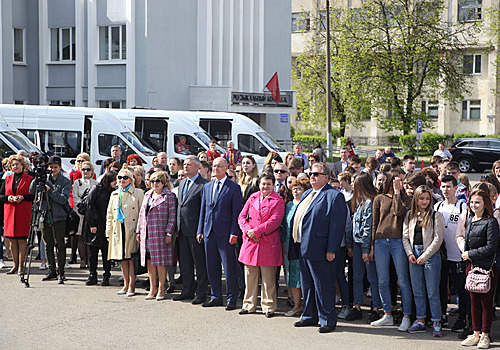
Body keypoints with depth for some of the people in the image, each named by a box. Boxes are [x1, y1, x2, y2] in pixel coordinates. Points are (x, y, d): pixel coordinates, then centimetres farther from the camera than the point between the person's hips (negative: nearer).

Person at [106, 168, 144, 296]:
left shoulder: (138, 193, 1)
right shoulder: (114, 194, 15)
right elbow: (109, 215, 18)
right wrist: (108, 232, 11)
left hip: (132, 231, -4)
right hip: (118, 231, 5)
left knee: (131, 258, -5)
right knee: (122, 259, 8)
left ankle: (131, 286, 1)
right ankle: (126, 285, 16)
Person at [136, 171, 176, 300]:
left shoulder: (169, 196, -2)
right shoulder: (147, 195, 16)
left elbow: (172, 216, -7)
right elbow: (141, 214, 19)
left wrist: (168, 233, -13)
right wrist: (139, 231, 13)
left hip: (161, 233, -5)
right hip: (147, 234, 5)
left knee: (160, 260, -3)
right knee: (149, 260, 6)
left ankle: (161, 288, 7)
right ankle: (152, 288, 14)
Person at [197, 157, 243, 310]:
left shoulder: (234, 188, -3)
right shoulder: (207, 187, 15)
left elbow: (236, 212, -6)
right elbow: (203, 210, 17)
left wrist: (234, 233, -13)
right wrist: (200, 230, 10)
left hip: (225, 234, -6)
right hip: (209, 232, 6)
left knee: (229, 267, -2)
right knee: (212, 267, 9)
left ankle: (232, 299, 5)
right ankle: (216, 297, 18)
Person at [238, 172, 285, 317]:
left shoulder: (277, 201, 0)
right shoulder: (252, 198, 14)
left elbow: (274, 221, -11)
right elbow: (242, 216, 10)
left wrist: (256, 231, -14)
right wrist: (248, 230, -9)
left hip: (268, 243, -4)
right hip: (250, 241, 4)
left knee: (268, 277, -1)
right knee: (250, 275, 8)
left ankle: (268, 306, 7)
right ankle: (249, 304, 18)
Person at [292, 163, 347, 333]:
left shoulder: (334, 196, -9)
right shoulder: (307, 194, 18)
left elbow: (337, 225, -14)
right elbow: (298, 217, 23)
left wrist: (331, 250, -19)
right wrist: (297, 241, 15)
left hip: (320, 250, -9)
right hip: (304, 249, 9)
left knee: (323, 285, -3)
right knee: (307, 284, 16)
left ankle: (327, 320, 6)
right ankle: (310, 316, 28)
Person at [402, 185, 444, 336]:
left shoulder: (435, 215, -4)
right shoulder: (410, 215, 10)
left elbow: (438, 239, -8)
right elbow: (405, 236, 12)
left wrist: (424, 256, -11)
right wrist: (410, 254, -2)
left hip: (431, 255, -4)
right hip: (414, 255, 4)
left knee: (433, 292, -3)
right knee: (417, 291, 9)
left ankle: (436, 323, 4)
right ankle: (420, 321, 17)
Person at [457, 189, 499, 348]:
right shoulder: (469, 220, 12)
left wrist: (470, 254, -11)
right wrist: (464, 249, 7)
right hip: (471, 266, 7)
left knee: (486, 302, 0)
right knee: (474, 301, 9)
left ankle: (485, 335, 8)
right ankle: (476, 333, 17)